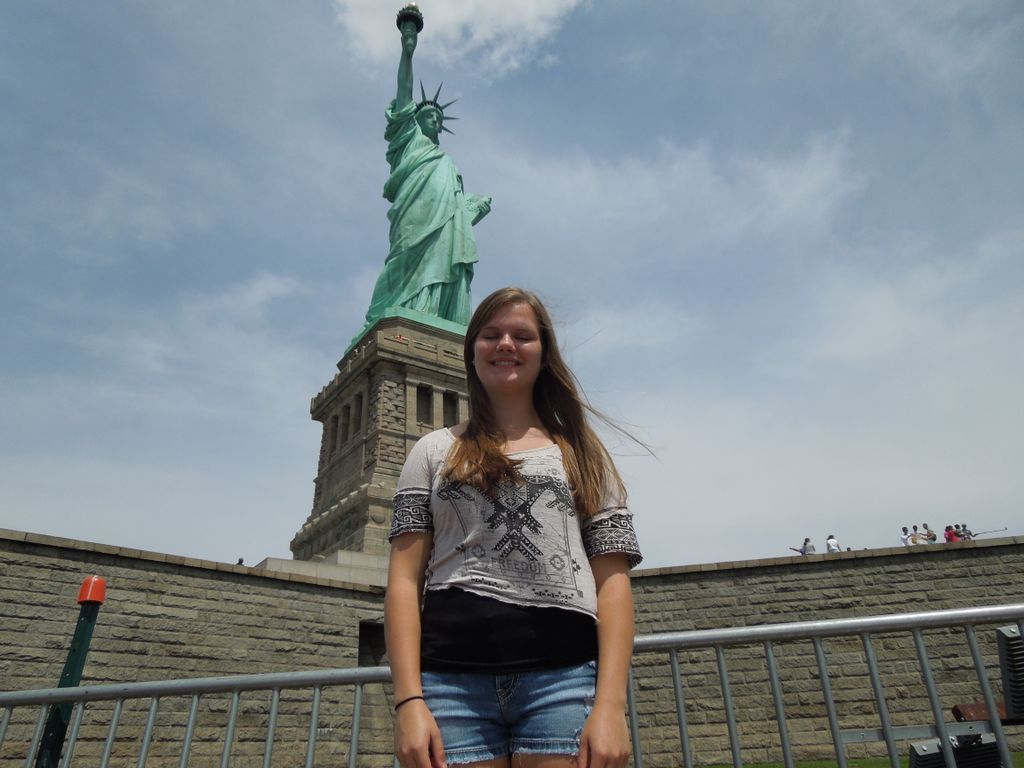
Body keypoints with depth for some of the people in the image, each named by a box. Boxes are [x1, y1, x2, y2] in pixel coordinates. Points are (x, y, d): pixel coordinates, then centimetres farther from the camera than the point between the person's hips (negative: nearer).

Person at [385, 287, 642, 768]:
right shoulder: (434, 452, 14)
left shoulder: (583, 455, 14)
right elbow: (404, 580, 6)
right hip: (452, 676, 0)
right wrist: (409, 701, -6)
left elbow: (613, 582, 5)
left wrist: (611, 705, -7)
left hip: (564, 675, 0)